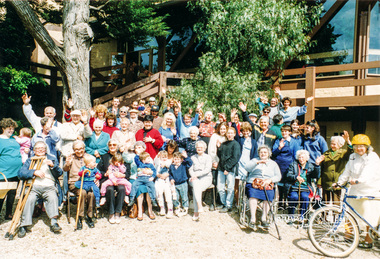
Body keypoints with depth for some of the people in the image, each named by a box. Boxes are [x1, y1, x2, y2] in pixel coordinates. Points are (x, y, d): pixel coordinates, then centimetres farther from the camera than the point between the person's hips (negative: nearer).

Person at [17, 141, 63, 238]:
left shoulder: (52, 159, 22)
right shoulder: (30, 161, 23)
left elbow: (59, 173, 10)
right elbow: (20, 173, 6)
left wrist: (53, 166, -9)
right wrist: (34, 172, -10)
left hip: (49, 187, -1)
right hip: (34, 186, 1)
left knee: (53, 197, -31)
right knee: (30, 199, -29)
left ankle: (54, 222, -34)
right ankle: (24, 225, -24)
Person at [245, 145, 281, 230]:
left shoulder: (273, 163, 22)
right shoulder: (255, 160, 20)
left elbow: (278, 176, 11)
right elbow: (247, 168, -1)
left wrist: (270, 180, -8)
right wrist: (257, 162, -13)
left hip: (268, 185, 1)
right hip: (253, 184, -1)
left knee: (269, 196, -31)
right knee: (253, 194, -32)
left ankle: (264, 219, -27)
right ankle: (253, 219, -33)